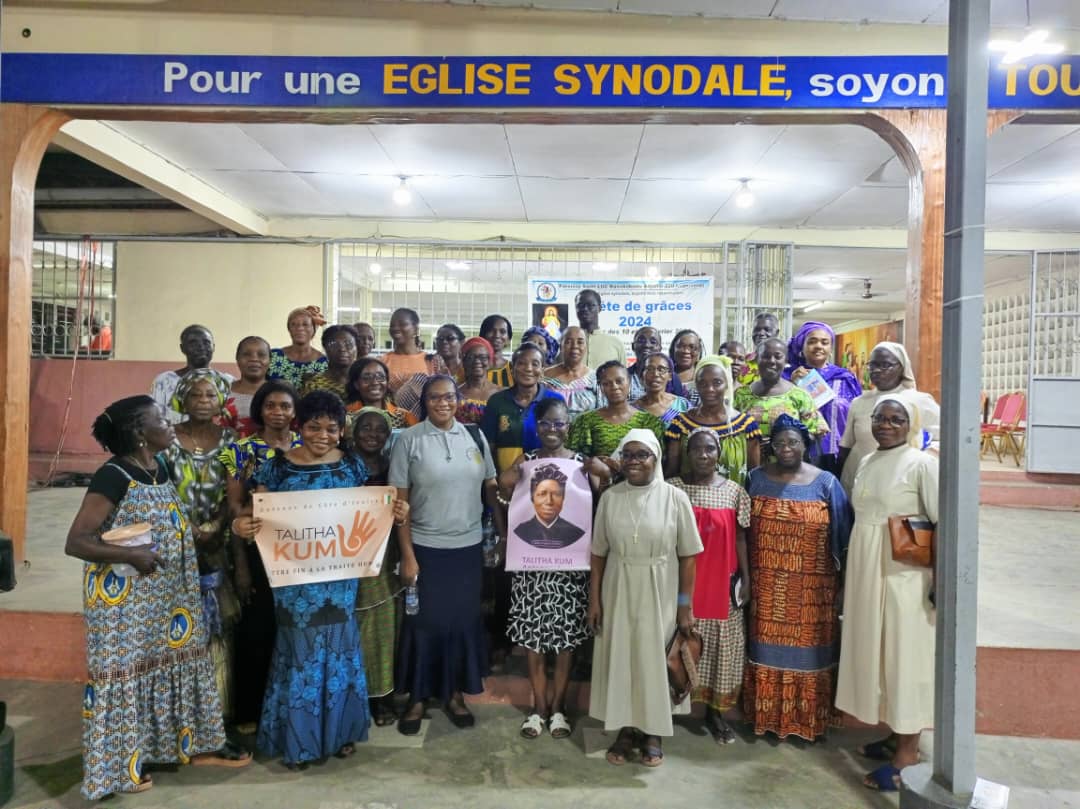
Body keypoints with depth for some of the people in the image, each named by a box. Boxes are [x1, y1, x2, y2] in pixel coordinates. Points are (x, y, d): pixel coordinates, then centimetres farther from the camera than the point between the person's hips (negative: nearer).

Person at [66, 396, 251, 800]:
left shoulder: (160, 469, 6)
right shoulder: (113, 476, -18)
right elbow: (75, 542, -19)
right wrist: (131, 554, -26)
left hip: (166, 595, 8)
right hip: (125, 599, -8)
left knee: (176, 658, 16)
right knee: (128, 669, 5)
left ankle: (194, 744, 30)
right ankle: (120, 764, 23)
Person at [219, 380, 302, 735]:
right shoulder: (240, 451, -3)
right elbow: (234, 509, -5)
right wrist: (240, 564, -10)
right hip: (257, 552, -2)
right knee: (255, 631, 7)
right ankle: (250, 710, 25)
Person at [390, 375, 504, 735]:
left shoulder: (475, 437, 3)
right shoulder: (408, 440, -6)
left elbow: (490, 487, 7)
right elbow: (400, 502, -6)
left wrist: (504, 531, 2)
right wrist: (407, 555, -9)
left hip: (468, 546, 3)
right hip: (425, 547, -2)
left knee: (464, 620, 12)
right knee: (425, 623, 8)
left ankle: (454, 692, 30)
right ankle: (417, 697, 27)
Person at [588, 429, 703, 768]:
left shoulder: (675, 497, -8)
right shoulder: (610, 497, -1)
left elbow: (688, 556, -6)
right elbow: (599, 553, 3)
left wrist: (686, 604, -7)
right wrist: (594, 599, 1)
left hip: (659, 594, -2)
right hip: (618, 592, 2)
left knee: (654, 660, 9)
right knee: (620, 658, 10)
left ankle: (652, 733, 28)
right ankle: (627, 729, 28)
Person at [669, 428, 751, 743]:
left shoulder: (734, 491, 1)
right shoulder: (673, 488, -3)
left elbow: (739, 538, 5)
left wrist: (745, 579, 2)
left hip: (722, 582, 2)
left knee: (722, 645, 8)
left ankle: (715, 711, 23)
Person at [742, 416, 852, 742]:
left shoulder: (825, 482, -2)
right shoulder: (757, 479, 2)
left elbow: (842, 534, 1)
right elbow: (743, 532, 6)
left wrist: (844, 580, -1)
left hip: (810, 586, -1)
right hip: (766, 585, 1)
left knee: (806, 647, 7)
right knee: (768, 645, 8)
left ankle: (807, 718, 24)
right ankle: (766, 716, 23)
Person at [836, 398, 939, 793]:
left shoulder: (922, 463, -11)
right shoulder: (867, 462, 10)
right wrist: (851, 573, 15)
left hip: (905, 575, -7)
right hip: (867, 573, 7)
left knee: (905, 654, 2)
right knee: (875, 650, 14)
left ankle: (908, 751, 14)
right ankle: (896, 734, 30)